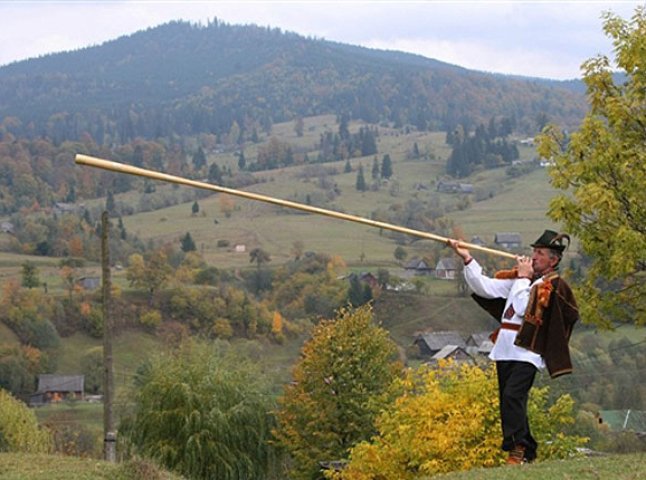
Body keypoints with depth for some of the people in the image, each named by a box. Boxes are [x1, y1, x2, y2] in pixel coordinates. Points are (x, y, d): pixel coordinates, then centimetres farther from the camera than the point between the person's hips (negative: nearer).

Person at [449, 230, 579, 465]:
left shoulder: (554, 285, -6)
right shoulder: (517, 277, 15)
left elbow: (524, 309, -16)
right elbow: (485, 288, 12)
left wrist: (523, 278, -6)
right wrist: (467, 259, 5)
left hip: (527, 351, -7)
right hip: (505, 348, 8)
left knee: (513, 396, -22)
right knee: (507, 401, 10)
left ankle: (518, 448, -21)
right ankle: (527, 450, 19)